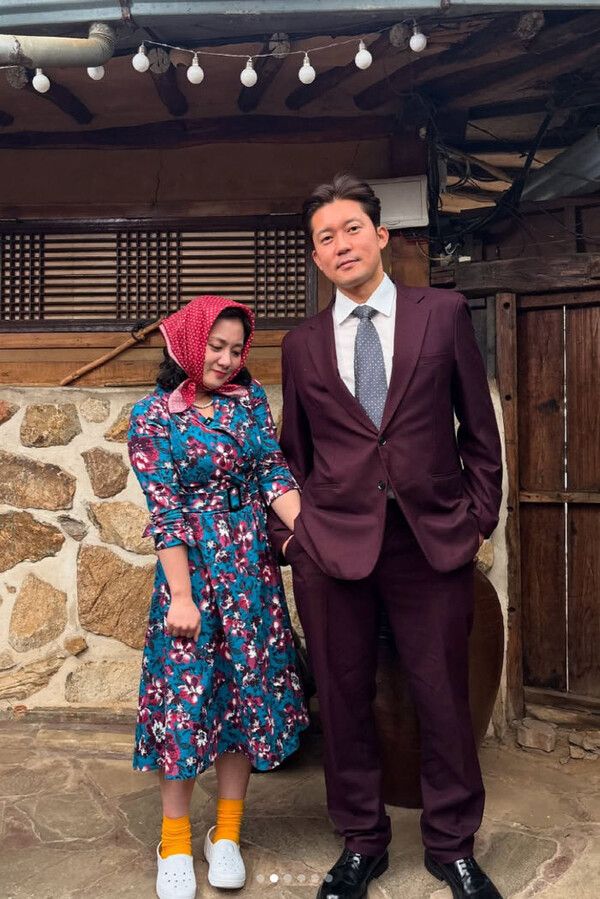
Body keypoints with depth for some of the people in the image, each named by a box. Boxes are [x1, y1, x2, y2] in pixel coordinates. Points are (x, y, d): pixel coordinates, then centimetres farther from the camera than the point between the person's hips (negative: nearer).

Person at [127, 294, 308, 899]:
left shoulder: (250, 398, 6)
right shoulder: (153, 416, -5)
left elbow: (274, 473, 1)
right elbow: (165, 508, -10)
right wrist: (181, 596, -13)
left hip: (252, 566, 4)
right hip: (191, 567, -4)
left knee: (249, 688, 7)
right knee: (186, 690, 2)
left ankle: (226, 835, 24)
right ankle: (175, 843, 20)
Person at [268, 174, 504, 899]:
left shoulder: (443, 313, 3)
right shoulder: (302, 344, 8)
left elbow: (478, 426, 6)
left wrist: (479, 515, 3)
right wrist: (286, 529, 6)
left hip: (433, 539, -1)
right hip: (332, 542, 2)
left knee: (445, 701, 8)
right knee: (344, 702, 10)